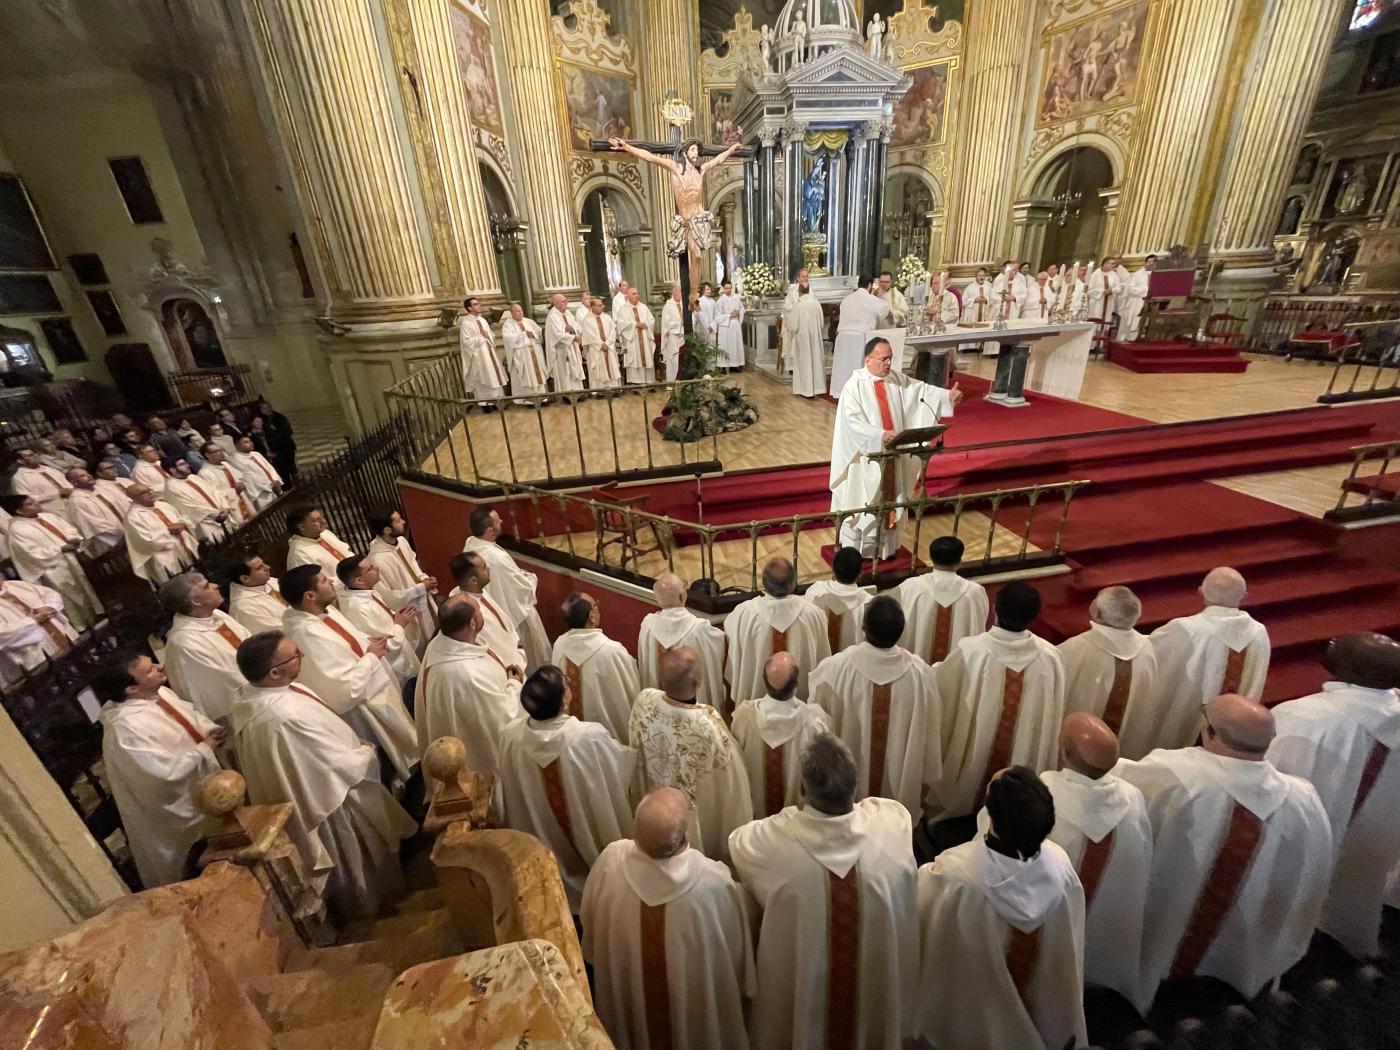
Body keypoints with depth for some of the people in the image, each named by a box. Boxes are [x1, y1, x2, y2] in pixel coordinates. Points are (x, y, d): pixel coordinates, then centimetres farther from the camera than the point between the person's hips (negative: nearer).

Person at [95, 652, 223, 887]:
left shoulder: (159, 693, -8)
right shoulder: (126, 728, -32)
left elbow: (190, 714, 9)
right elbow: (168, 771, -32)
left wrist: (211, 730, -10)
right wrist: (204, 748, -21)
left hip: (200, 784, 8)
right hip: (178, 808, -8)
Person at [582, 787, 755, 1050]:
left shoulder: (610, 861, -31)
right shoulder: (715, 882, -37)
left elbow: (589, 922, -9)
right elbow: (736, 951, -16)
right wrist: (742, 987, 5)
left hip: (627, 992, 2)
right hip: (696, 1000, -2)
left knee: (636, 1028, 32)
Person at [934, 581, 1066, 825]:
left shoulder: (971, 651, -29)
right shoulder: (1049, 656, -20)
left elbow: (939, 684, -11)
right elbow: (1053, 717, -6)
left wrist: (938, 669, 13)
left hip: (971, 756, -3)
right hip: (1025, 758, 3)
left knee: (957, 802, 25)